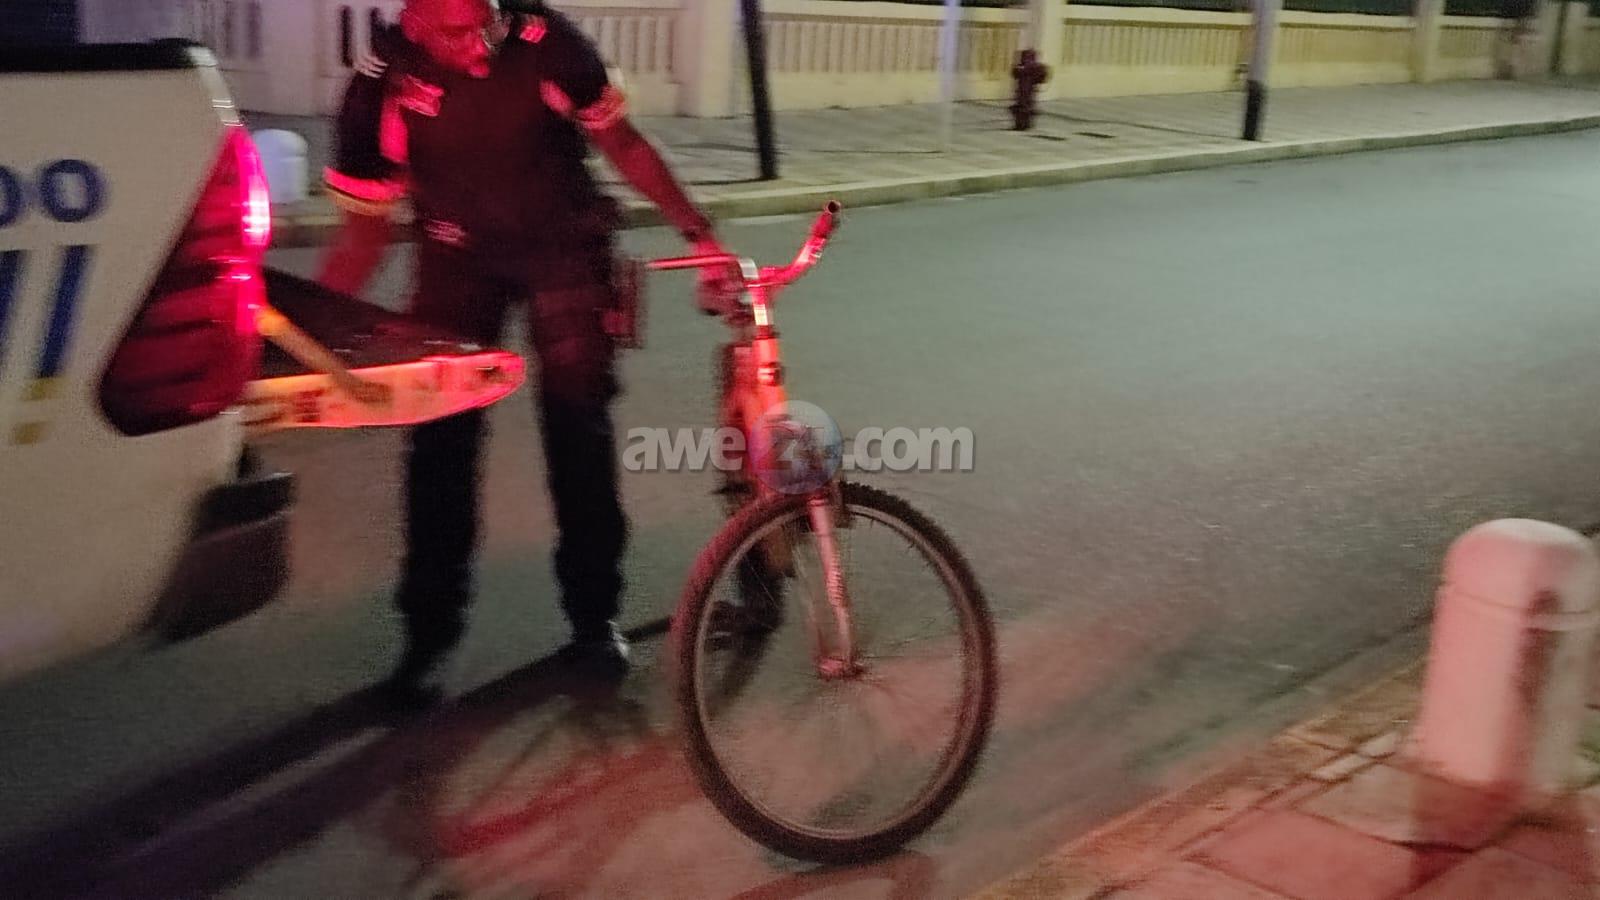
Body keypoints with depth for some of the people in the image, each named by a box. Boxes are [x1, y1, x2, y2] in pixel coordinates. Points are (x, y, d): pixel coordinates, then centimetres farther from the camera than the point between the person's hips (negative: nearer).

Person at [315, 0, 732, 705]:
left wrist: (699, 234, -13)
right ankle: (428, 632, 8)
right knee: (440, 430, -5)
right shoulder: (383, 83, -22)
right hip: (458, 253, 1)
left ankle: (594, 617, 7)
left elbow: (621, 143, -9)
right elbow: (365, 230, -11)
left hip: (563, 241, 0)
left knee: (578, 412, -8)